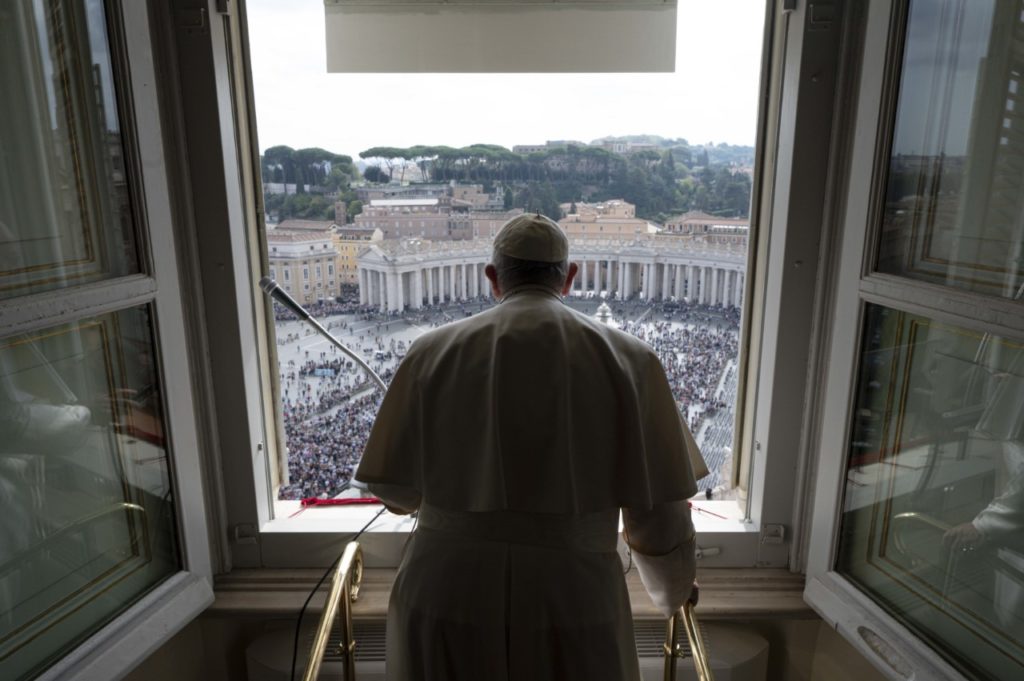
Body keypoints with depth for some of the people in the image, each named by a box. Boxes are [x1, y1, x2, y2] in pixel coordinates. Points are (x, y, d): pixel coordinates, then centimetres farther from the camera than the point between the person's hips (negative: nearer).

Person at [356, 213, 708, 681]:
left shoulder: (434, 353, -4)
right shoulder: (627, 359, -4)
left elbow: (396, 490, 3)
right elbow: (658, 514, -2)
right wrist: (672, 591, 17)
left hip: (447, 594, 1)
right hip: (571, 600, 0)